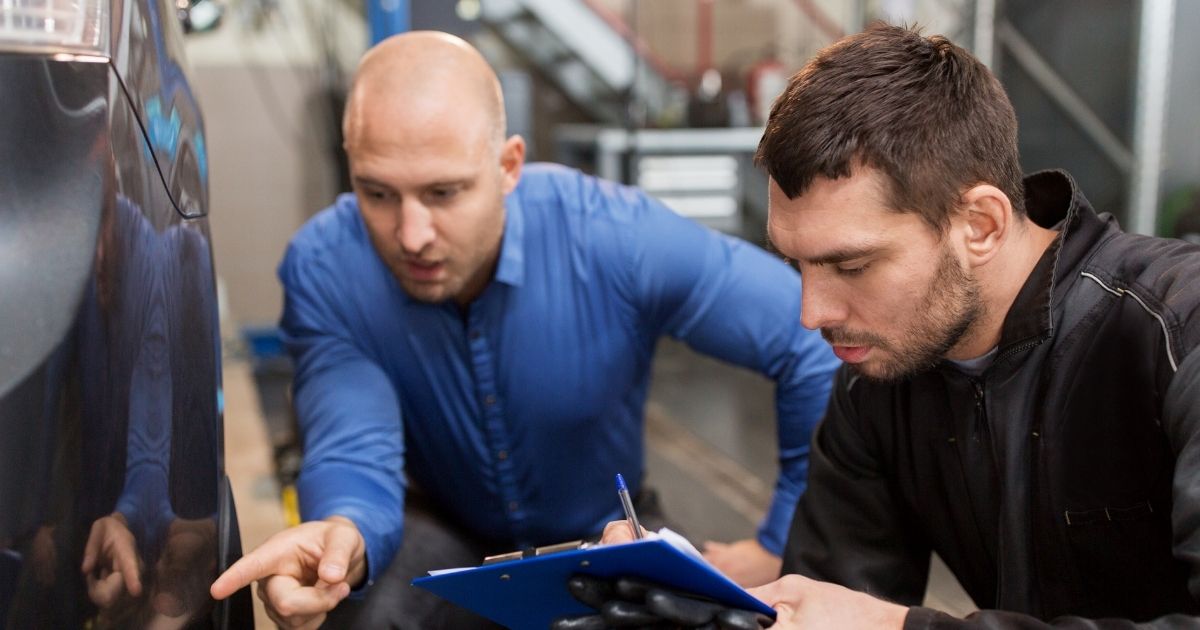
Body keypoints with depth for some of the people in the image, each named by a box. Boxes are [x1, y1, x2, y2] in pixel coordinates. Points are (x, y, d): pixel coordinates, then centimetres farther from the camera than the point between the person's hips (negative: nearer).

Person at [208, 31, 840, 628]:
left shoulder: (616, 240, -30)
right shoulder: (322, 270, -24)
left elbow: (820, 348, -24)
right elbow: (355, 454, -29)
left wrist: (780, 547, -19)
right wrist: (343, 538, -55)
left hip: (603, 538, 1)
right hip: (447, 533, -1)